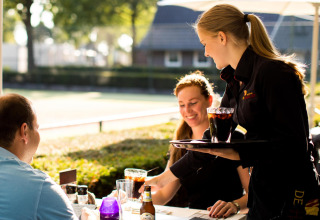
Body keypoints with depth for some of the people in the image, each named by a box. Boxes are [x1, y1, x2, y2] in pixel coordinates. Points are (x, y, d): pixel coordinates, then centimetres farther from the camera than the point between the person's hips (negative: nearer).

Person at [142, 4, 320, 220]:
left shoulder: (273, 72, -16)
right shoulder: (237, 80, 11)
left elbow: (295, 144, -20)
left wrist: (237, 153, -25)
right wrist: (165, 178, 20)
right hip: (263, 191, 8)